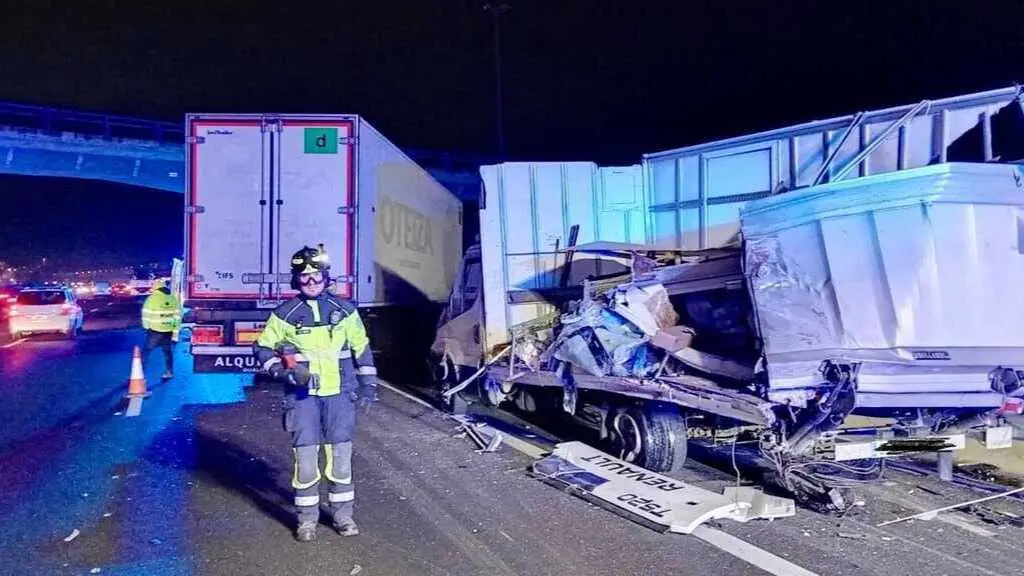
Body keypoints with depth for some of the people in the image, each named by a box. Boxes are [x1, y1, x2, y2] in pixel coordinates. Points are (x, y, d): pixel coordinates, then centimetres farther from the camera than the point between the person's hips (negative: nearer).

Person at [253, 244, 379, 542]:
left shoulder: (345, 310, 5)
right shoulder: (285, 314, 1)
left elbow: (361, 348, 10)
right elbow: (263, 349, 6)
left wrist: (368, 384, 7)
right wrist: (285, 371, -11)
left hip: (339, 393, 1)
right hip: (302, 395, -1)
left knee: (340, 453, 4)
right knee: (305, 454, -2)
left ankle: (342, 513, 17)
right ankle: (306, 517, 12)